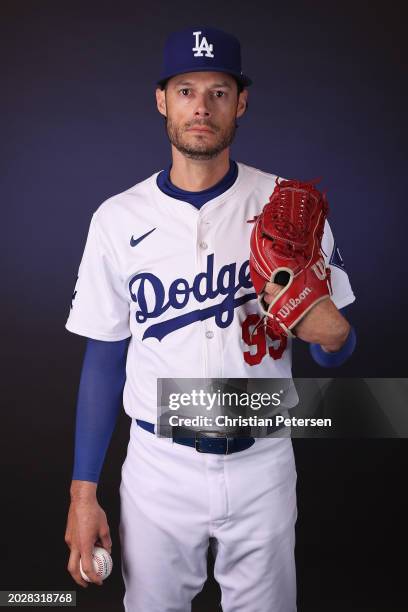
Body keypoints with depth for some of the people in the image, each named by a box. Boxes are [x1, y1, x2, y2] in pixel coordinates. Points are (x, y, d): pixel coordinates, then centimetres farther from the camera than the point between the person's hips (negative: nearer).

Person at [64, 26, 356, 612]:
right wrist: (83, 492, 0)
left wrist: (331, 333, -23)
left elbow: (336, 345, 2)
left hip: (262, 463, 0)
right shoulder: (119, 218, -3)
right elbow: (104, 358, 1)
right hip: (158, 468, 0)